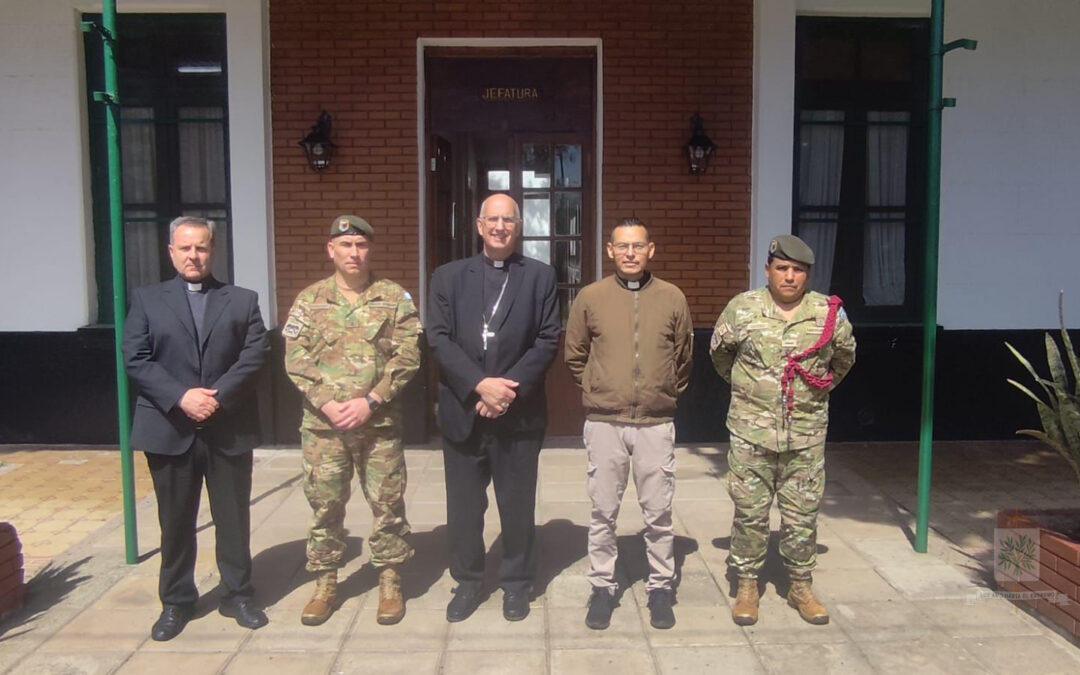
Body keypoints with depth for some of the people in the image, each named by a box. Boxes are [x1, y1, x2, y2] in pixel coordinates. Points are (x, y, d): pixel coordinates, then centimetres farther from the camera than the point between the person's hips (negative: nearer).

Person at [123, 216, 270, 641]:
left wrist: (219, 396, -16)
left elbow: (254, 355, -3)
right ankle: (176, 601, 26)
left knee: (234, 518, 9)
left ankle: (238, 595, 24)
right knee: (175, 522, 11)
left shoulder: (242, 300, 7)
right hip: (169, 429, 0)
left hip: (230, 429, 0)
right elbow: (135, 360, -3)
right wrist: (181, 397, -16)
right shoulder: (147, 300, 7)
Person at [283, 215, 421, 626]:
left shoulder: (395, 298, 1)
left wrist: (370, 401, -13)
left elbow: (407, 357, -5)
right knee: (324, 505, 10)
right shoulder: (309, 299, 5)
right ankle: (325, 583, 26)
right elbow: (295, 359, 0)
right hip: (322, 423, 1)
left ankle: (390, 582, 22)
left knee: (387, 504, 6)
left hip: (380, 423, -1)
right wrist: (327, 404, -12)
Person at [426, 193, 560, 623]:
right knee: (463, 506, 10)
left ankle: (516, 584, 26)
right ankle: (467, 582, 28)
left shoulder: (540, 276, 5)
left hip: (519, 412, -1)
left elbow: (547, 340, -2)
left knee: (518, 504, 9)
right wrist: (480, 384, -15)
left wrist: (509, 388, -13)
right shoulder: (448, 276, 8)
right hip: (462, 411, 1)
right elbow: (438, 338, -2)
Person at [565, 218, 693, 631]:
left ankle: (661, 587, 24)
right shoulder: (590, 297, 0)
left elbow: (683, 358, 14)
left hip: (656, 423, 0)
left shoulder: (673, 299, 1)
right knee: (603, 512, 9)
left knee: (658, 513, 8)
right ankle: (602, 586, 23)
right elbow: (575, 356, 11)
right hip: (604, 423, 0)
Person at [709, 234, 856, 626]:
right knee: (750, 512, 7)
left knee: (803, 514, 10)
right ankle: (747, 585, 22)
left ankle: (800, 586, 27)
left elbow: (845, 357, 19)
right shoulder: (742, 309, -4)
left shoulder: (828, 313, 0)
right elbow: (719, 352, 13)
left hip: (806, 435, 1)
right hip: (751, 432, -1)